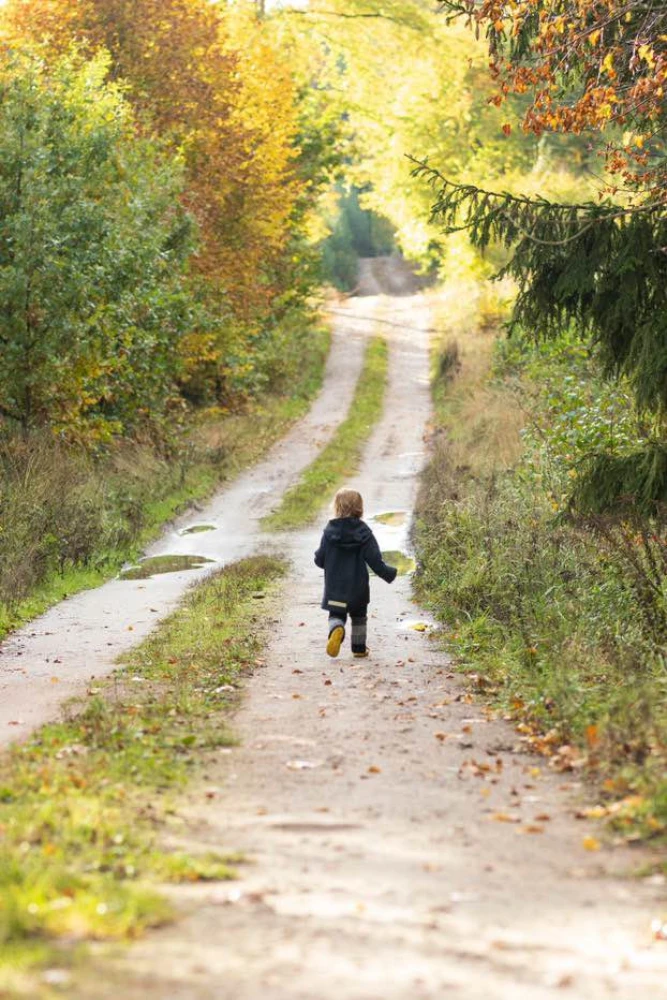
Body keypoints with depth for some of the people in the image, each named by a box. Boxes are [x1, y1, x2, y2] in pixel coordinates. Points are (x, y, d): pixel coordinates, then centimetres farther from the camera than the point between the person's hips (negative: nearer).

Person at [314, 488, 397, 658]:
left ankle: (336, 629, -26)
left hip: (334, 587, -1)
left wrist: (318, 558, 20)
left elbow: (320, 560, -5)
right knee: (359, 617, 20)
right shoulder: (364, 533, -9)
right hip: (358, 587, 1)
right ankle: (359, 648, 25)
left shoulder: (329, 532, -8)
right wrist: (389, 573, 6)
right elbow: (375, 561, -9)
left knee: (336, 614, 7)